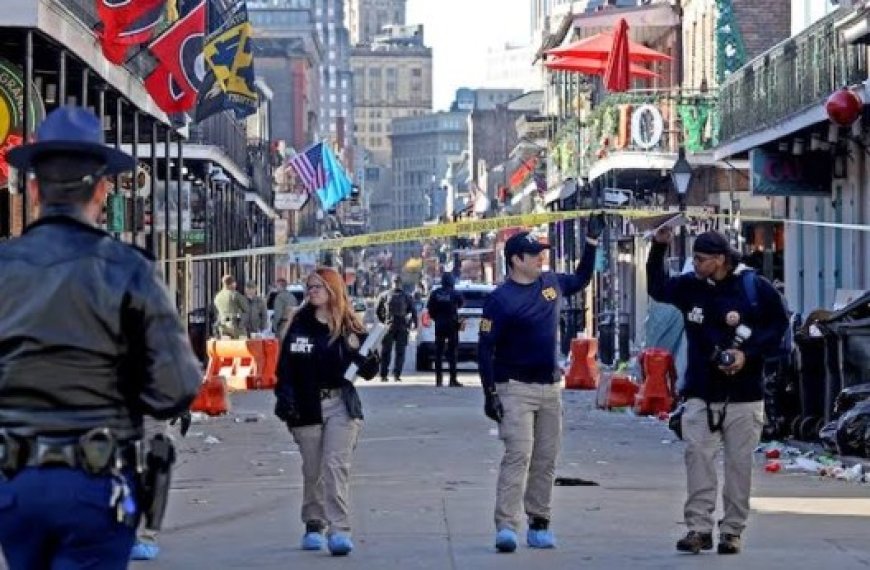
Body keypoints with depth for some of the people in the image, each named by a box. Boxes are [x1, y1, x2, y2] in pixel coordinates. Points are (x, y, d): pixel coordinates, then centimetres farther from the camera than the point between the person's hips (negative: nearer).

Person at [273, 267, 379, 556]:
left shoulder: (350, 328, 1)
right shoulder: (300, 324, 3)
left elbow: (365, 371, 4)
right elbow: (285, 366, 1)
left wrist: (370, 362, -17)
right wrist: (284, 397, -10)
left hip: (341, 405, -2)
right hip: (308, 407, 2)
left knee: (336, 466, -11)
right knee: (312, 470, 10)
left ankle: (339, 530, -15)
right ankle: (313, 526, 25)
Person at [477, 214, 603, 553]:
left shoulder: (551, 283, 9)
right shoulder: (501, 299, -11)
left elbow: (581, 279, 31)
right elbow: (485, 348, -11)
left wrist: (591, 242, 23)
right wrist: (490, 393, -16)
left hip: (550, 387, 7)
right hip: (516, 388, -7)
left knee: (546, 459, 8)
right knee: (518, 454, -17)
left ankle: (539, 525, 15)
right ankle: (506, 526, -23)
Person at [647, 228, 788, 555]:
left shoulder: (755, 287, -5)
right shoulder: (690, 286, 4)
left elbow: (778, 327, -1)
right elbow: (657, 289, 18)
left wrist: (748, 354, -14)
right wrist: (659, 248, 6)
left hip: (744, 395, -2)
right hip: (700, 394, 2)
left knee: (739, 463, 2)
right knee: (698, 457, -6)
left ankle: (732, 530, 9)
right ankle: (698, 528, -4)